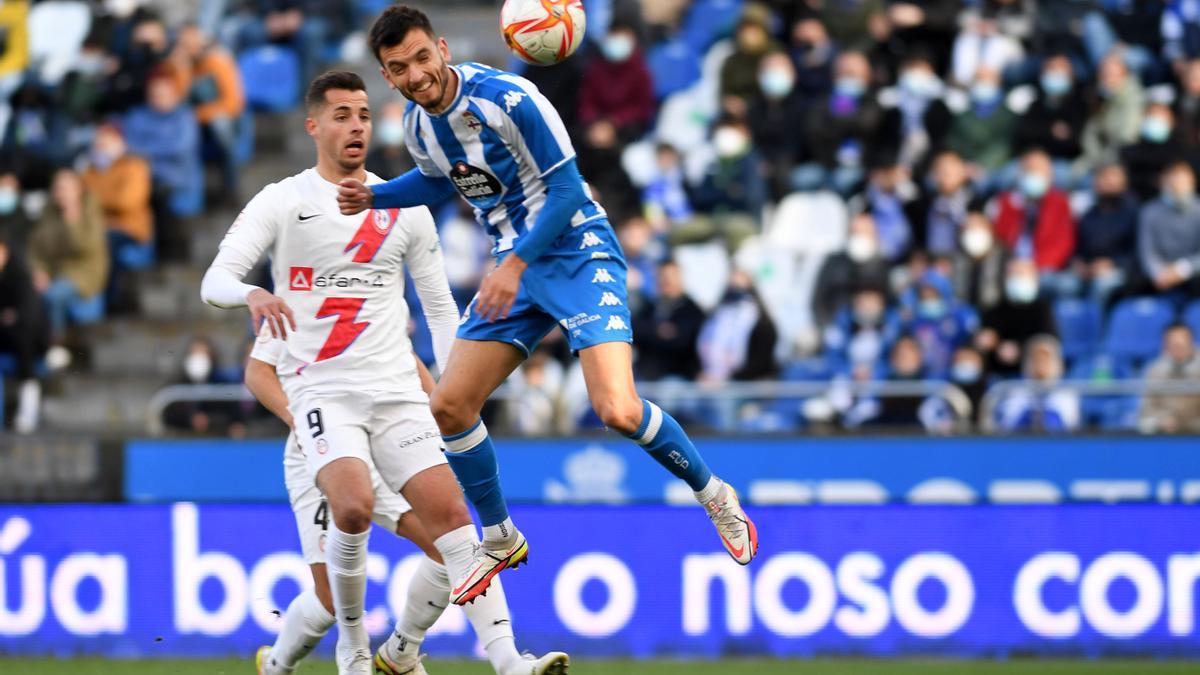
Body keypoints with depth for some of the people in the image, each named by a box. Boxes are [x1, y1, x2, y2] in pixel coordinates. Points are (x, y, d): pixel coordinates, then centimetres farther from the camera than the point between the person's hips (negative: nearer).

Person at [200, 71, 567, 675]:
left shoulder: (404, 208, 12)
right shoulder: (282, 202, 2)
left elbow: (439, 306, 19)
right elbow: (214, 280, -8)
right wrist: (252, 294, -31)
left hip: (397, 389, 4)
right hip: (320, 390, -3)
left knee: (449, 512, -10)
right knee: (353, 508, -27)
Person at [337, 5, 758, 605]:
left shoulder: (509, 100, -22)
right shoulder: (418, 124, 0)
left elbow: (565, 190, -19)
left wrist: (514, 266, -26)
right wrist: (373, 196, 6)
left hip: (578, 255, -7)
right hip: (515, 267, 7)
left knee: (618, 411, -23)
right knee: (449, 406, 2)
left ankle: (714, 495, 3)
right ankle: (499, 539, 23)